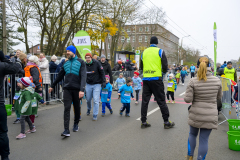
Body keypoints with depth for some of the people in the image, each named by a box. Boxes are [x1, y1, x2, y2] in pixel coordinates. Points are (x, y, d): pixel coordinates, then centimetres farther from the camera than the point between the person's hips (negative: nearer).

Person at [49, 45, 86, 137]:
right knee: (67, 109, -6)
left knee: (77, 108, 11)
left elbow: (83, 76, -11)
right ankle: (66, 130, -9)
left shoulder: (80, 62, -1)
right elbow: (60, 76, 21)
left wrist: (82, 90, -22)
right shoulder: (66, 63, 12)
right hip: (67, 89, 3)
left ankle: (76, 124, 33)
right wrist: (52, 86, 25)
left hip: (77, 89, -2)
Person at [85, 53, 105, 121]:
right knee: (88, 99, 15)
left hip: (97, 84, -4)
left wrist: (103, 82, -12)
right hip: (88, 84, 4)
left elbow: (102, 72, -7)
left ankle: (95, 115, 5)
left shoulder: (97, 63, -12)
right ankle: (89, 109, 46)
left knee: (96, 100, -7)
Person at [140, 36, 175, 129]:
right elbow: (165, 65, -4)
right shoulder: (160, 51, -1)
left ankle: (143, 122, 11)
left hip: (146, 79, 4)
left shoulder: (144, 52, 11)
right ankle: (166, 122, 10)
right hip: (156, 79, -3)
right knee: (161, 101, 3)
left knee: (145, 100, 8)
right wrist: (164, 71, 17)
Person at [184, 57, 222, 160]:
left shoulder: (193, 81, -13)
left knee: (192, 134, 22)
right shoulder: (217, 80, -5)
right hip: (210, 116, 0)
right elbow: (219, 97, 8)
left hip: (196, 115, 0)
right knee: (204, 139, 7)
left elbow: (187, 99, -14)